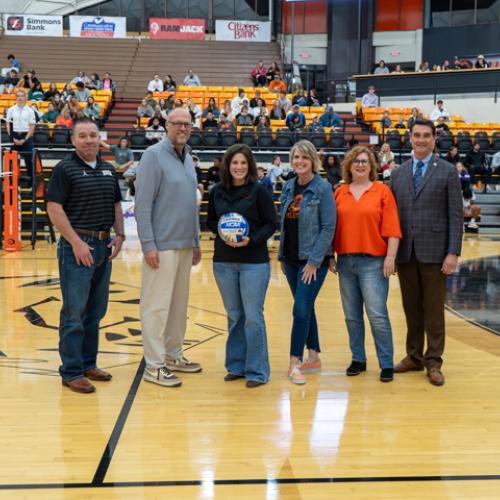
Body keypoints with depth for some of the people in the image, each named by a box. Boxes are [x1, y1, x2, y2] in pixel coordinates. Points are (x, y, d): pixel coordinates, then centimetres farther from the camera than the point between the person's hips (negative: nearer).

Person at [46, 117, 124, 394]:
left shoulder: (108, 170, 12)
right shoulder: (65, 168, -7)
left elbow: (116, 205, 19)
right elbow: (54, 208, -12)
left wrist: (119, 235, 5)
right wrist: (76, 242, -17)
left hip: (104, 246, 7)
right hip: (77, 246, -6)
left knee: (96, 311, 13)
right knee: (74, 313, -2)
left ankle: (88, 363, 25)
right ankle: (72, 372, 7)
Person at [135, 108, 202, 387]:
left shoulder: (188, 158, 14)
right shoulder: (154, 155, -9)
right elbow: (143, 204, -14)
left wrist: (196, 241, 17)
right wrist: (148, 244, -17)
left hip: (185, 245, 8)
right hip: (162, 245, -8)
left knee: (179, 303, 14)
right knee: (157, 305, -2)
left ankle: (173, 355, 26)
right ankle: (154, 365, 5)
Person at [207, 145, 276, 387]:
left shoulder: (259, 191, -6)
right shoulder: (217, 191, 5)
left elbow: (271, 223, -5)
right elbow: (210, 221, 14)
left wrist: (251, 239, -19)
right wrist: (222, 232, -6)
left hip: (254, 262, -4)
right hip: (224, 261, 4)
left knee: (253, 316, -1)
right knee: (233, 315, 13)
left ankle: (256, 370, 9)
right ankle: (235, 365, 24)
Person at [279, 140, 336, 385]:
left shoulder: (322, 188, -9)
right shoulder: (288, 187, 8)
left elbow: (329, 227, -12)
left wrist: (314, 261, -15)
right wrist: (282, 255, 11)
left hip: (313, 259, -6)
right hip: (291, 258, 6)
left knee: (301, 309, -9)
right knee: (305, 308, 13)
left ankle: (295, 363, -1)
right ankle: (313, 357, 23)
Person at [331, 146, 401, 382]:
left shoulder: (382, 191, 0)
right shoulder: (339, 193, 9)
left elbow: (392, 228, -4)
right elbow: (333, 227, 12)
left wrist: (390, 257, -10)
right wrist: (331, 256, 9)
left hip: (373, 261, -4)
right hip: (345, 261, 4)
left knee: (377, 315, -6)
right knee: (352, 316, 9)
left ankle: (387, 364, 4)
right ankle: (358, 359, 22)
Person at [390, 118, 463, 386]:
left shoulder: (447, 171, 1)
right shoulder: (398, 173, 11)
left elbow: (455, 214, -4)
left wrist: (453, 252, -11)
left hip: (433, 251, -3)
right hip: (405, 251, 3)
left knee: (433, 308, 3)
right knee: (411, 307, 10)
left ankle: (433, 362, 12)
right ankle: (414, 356, 23)